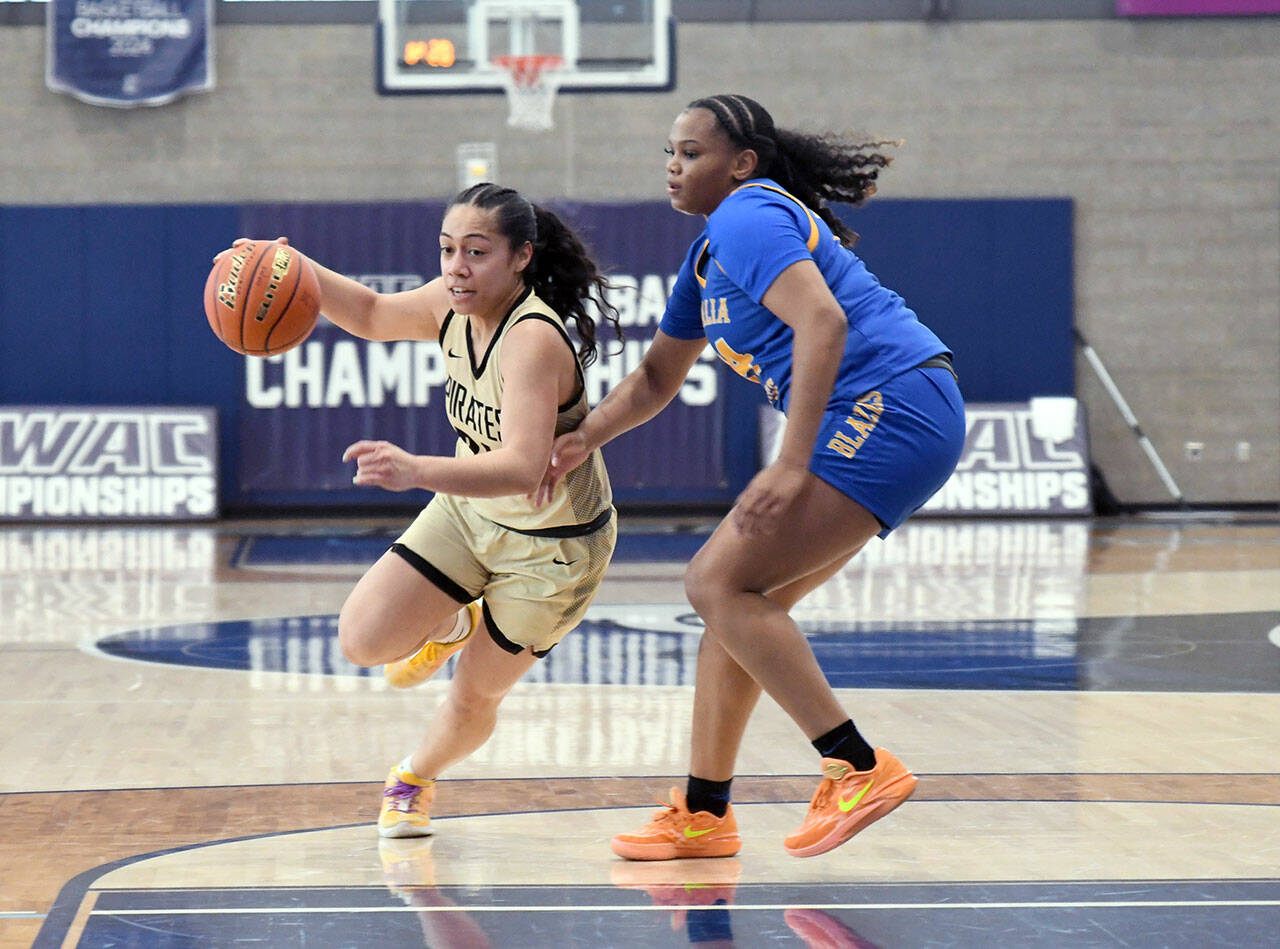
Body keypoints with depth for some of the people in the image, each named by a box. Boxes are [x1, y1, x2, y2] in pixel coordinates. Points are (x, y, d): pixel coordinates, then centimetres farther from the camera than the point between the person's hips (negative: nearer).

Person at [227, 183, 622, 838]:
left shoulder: (533, 339, -35)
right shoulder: (452, 307, -12)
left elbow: (521, 468, -47)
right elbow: (371, 315, 8)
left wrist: (417, 471, -62)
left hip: (553, 544, -6)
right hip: (469, 508, 6)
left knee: (475, 694, 8)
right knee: (364, 640, -4)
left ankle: (415, 778, 40)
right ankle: (451, 624, 29)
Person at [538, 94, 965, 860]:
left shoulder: (749, 217, -9)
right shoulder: (709, 254, 24)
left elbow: (823, 322, -24)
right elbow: (658, 376, 31)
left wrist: (792, 466, -27)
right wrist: (582, 441, 15)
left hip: (889, 411, -10)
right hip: (883, 423, 10)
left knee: (720, 582, -14)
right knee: (739, 596, 12)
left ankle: (859, 766, -15)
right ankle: (704, 815, 17)